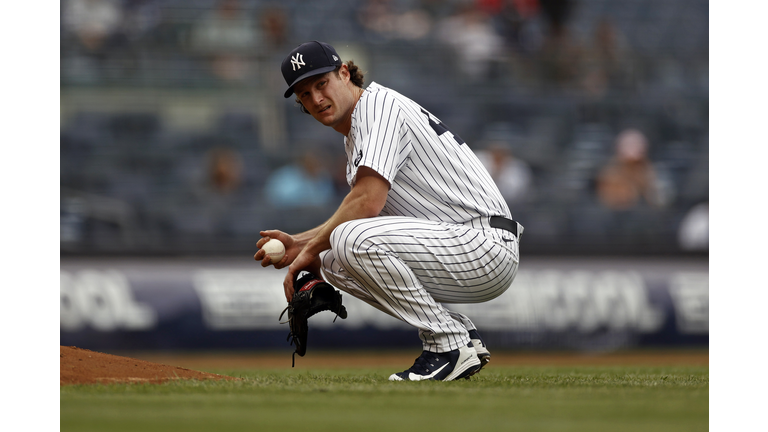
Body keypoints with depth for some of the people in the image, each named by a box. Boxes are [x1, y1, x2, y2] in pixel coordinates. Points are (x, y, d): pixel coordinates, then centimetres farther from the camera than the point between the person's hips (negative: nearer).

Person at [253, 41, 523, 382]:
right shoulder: (354, 133, 21)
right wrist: (297, 243, 13)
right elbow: (358, 212, 26)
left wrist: (310, 249, -8)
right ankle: (463, 335, 10)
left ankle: (450, 345, -15)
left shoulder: (378, 105, -10)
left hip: (487, 244, -10)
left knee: (355, 239, -27)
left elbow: (368, 203, -20)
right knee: (333, 261, 12)